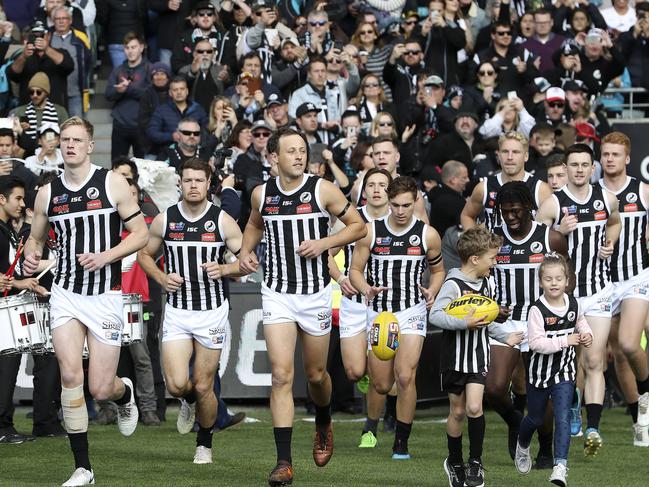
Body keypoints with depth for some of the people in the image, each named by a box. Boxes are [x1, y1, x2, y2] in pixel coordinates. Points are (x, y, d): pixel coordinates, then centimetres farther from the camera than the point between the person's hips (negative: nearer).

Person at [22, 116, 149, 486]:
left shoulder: (113, 184, -4)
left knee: (101, 389, -3)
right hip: (66, 293, 2)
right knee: (70, 375, -15)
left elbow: (140, 233, -2)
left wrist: (106, 256, -17)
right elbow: (36, 237, 19)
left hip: (105, 296, -2)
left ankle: (125, 393, 38)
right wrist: (31, 256, -5)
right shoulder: (48, 193, 6)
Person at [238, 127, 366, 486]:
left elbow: (358, 226, -2)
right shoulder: (261, 194, 1)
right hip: (277, 293, 1)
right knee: (281, 375, -11)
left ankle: (324, 425, 47)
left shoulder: (323, 190, -8)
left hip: (315, 294, -1)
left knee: (315, 374, 14)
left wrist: (324, 243, -16)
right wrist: (246, 251, 6)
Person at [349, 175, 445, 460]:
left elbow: (438, 269, 15)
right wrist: (366, 290, -17)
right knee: (381, 385, 4)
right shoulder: (371, 231, -3)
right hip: (378, 311, 1)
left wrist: (432, 291, -5)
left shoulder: (428, 235, -1)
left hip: (412, 311, -1)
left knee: (405, 377, -17)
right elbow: (355, 270, 3)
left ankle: (401, 443, -6)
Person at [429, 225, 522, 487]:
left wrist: (505, 338, 27)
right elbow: (435, 315, -24)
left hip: (479, 357, 4)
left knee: (474, 407, -12)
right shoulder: (453, 285, -15)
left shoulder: (485, 283, 8)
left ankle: (475, 462, 0)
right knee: (458, 411, 7)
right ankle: (454, 461, 25)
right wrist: (464, 323, -32)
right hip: (455, 357, -4)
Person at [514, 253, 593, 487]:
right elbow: (536, 343, -26)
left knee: (563, 419, -12)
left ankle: (560, 466, -14)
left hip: (564, 372, 2)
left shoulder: (573, 304, -5)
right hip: (540, 371, -2)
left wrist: (586, 334, -1)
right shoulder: (537, 310, -20)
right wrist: (565, 341, -28)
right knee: (535, 418, 18)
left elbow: (580, 321, 19)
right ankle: (522, 446, 49)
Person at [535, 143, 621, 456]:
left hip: (598, 291, 1)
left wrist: (610, 245, 8)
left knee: (594, 362, -8)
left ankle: (593, 429, -14)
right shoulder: (553, 204, -7)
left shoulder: (606, 199, 4)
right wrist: (560, 231, -21)